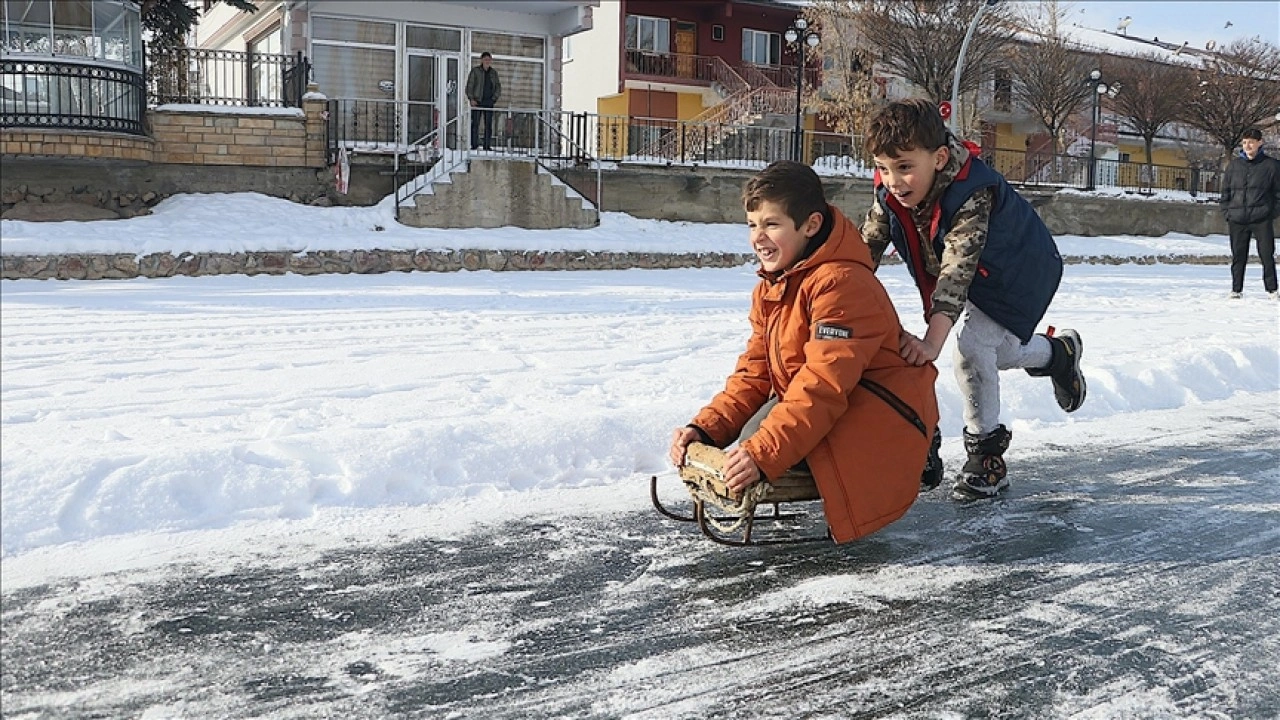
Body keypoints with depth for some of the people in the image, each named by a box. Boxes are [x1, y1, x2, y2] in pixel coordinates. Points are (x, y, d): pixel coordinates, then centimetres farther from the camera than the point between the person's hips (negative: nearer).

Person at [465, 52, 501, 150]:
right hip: (477, 101, -3)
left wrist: (494, 98, 2)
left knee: (489, 125, 2)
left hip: (489, 102, 3)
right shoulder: (475, 71, 1)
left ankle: (487, 145, 5)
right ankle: (474, 145, -5)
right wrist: (471, 99, -10)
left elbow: (498, 87, 16)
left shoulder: (493, 73, 12)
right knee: (475, 123, -6)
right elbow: (469, 85, -1)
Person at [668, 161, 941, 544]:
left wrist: (762, 454, -37)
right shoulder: (769, 289, 9)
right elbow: (753, 373, 7)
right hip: (821, 410, 9)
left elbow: (823, 386, -30)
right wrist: (705, 428, -8)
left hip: (880, 418, -9)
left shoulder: (841, 283, -23)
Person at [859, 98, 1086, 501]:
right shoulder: (890, 194, -21)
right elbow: (866, 249, -18)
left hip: (1018, 276, -7)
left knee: (972, 349, -22)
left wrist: (933, 340, -62)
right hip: (976, 282, 7)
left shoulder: (972, 196, -41)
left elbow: (957, 271, -51)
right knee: (997, 352, 13)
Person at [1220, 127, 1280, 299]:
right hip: (1237, 220, 2)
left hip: (1262, 219, -2)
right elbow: (1225, 191, 13)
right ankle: (1236, 290, 13)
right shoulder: (1234, 165, 10)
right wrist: (1226, 212, 4)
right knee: (1238, 256, 6)